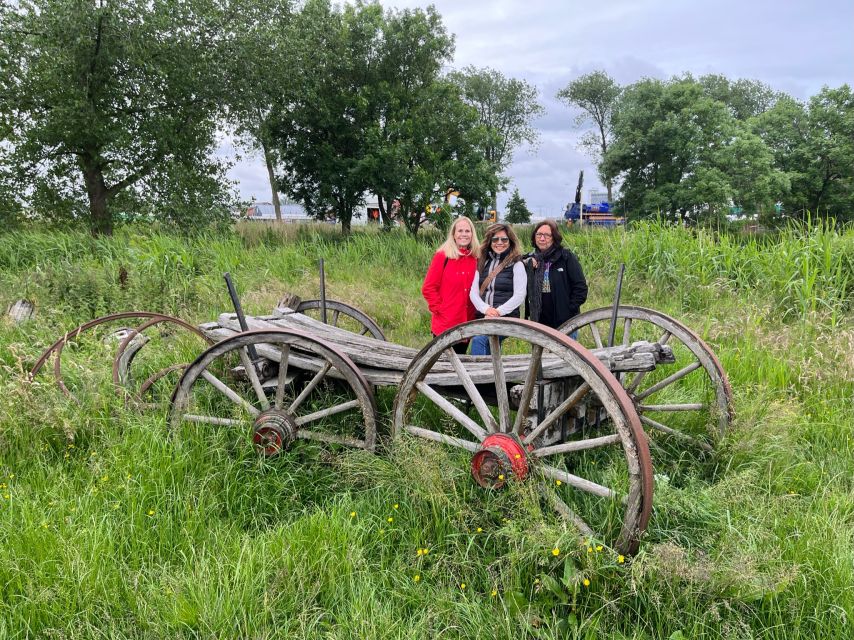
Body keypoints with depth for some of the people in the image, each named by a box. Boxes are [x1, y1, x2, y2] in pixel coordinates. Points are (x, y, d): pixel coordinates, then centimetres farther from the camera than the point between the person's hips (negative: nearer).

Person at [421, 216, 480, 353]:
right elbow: (428, 288, -7)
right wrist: (439, 309, -10)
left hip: (466, 325, 4)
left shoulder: (475, 258, 5)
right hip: (445, 325, -4)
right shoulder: (443, 256, -7)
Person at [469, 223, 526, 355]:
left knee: (478, 340, -29)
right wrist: (486, 309, -11)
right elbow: (473, 293, 7)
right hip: (484, 318, 5)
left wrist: (498, 312, -16)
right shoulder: (483, 263, 14)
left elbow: (519, 296, -8)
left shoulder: (516, 264, 1)